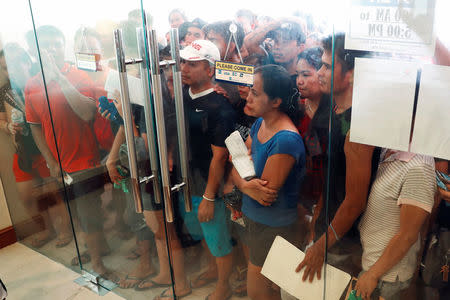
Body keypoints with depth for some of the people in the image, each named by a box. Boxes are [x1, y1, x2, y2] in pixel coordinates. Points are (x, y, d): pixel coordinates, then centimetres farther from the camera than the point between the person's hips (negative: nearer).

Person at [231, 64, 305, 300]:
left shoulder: (286, 140, -27)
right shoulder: (259, 123, 0)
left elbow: (267, 196, -24)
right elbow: (236, 167, 2)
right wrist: (247, 185, -18)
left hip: (273, 226, -8)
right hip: (251, 217, 8)